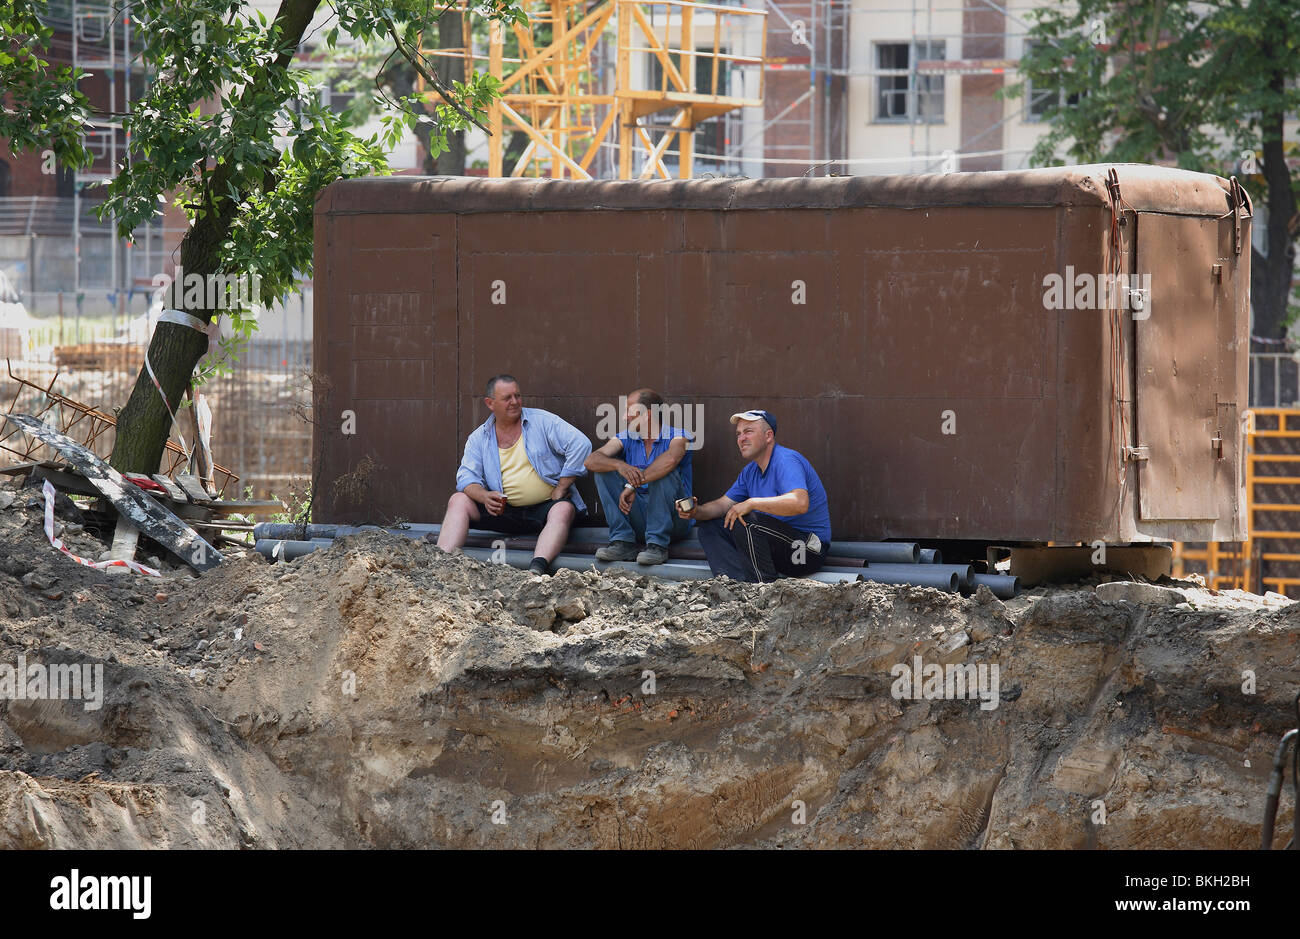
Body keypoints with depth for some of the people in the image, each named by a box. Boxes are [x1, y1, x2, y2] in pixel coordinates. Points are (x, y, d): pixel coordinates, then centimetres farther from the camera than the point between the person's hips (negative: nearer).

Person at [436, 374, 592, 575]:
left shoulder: (542, 421, 0)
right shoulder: (479, 438, 9)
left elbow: (580, 444, -8)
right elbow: (466, 477, 3)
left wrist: (560, 489, -11)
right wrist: (484, 496, -21)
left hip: (544, 507, -3)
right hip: (504, 511, 3)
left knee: (563, 510, -36)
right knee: (458, 501, -13)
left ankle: (538, 568, -57)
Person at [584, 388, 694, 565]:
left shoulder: (677, 436, -5)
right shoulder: (626, 439, 8)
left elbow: (670, 459, -30)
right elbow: (591, 461, -9)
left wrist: (632, 486, -30)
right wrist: (620, 465, -31)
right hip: (637, 517, 4)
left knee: (664, 472, -28)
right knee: (604, 470, -9)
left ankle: (658, 545, -27)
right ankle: (623, 542, -18)